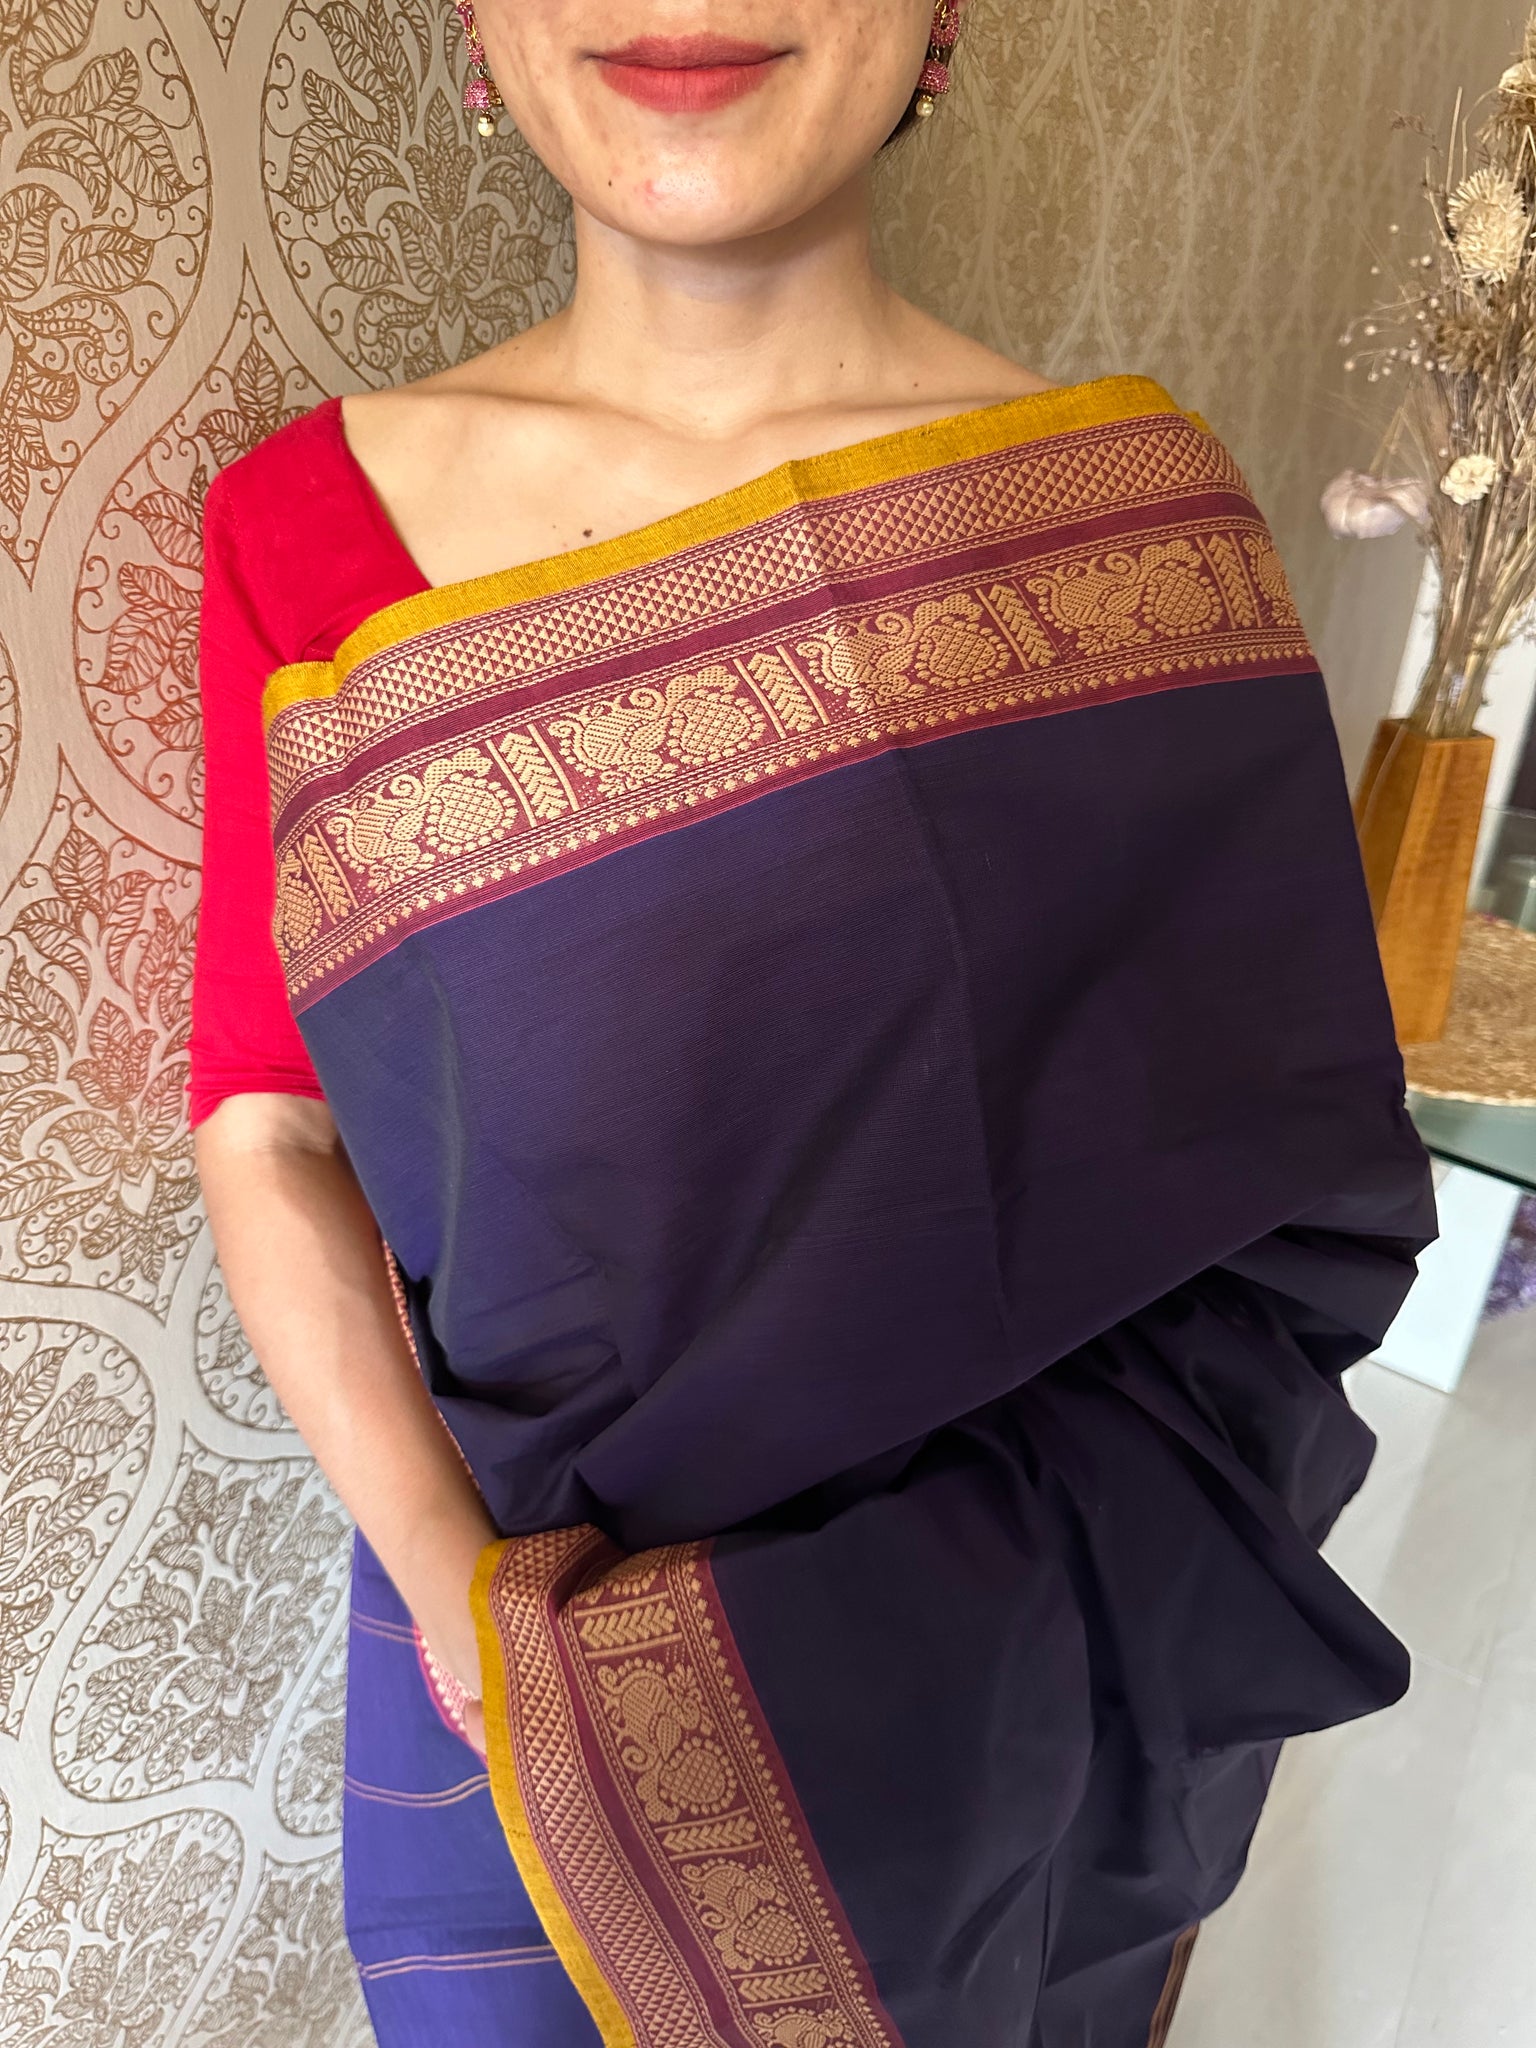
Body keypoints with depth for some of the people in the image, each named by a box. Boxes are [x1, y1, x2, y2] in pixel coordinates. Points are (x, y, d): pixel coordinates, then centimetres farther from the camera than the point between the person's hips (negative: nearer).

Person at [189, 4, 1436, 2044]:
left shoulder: (1128, 506, -11)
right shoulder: (313, 525, -7)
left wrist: (853, 1648, -21)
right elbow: (268, 1123, -4)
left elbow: (1297, 1212, -12)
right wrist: (445, 1563, -18)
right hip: (506, 1647, 1)